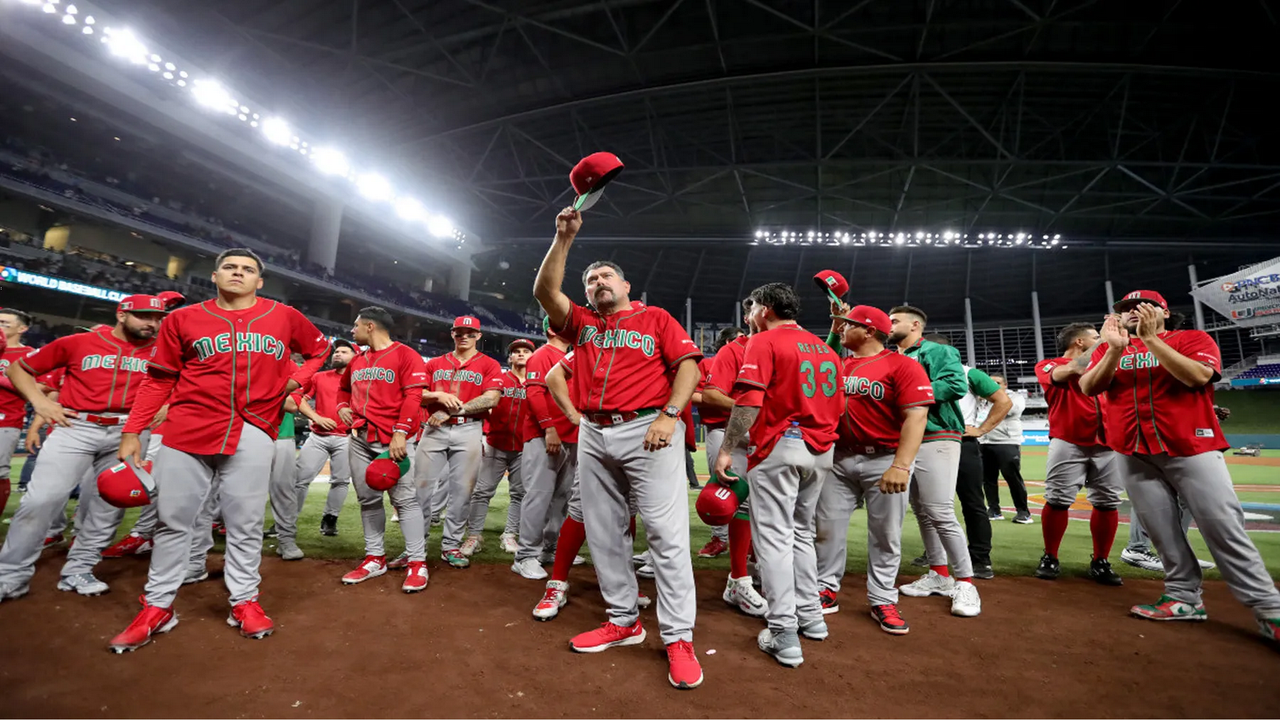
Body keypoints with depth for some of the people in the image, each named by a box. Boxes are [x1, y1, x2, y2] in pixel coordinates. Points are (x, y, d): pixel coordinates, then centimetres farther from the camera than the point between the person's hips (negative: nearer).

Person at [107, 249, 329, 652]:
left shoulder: (284, 317, 8)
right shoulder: (183, 319, 9)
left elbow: (320, 350, 22)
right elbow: (159, 380, 10)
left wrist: (296, 379, 5)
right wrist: (132, 431, 5)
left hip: (253, 433, -1)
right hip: (187, 430, 1)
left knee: (245, 523, 3)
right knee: (174, 520, 7)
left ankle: (244, 601, 16)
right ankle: (158, 606, 23)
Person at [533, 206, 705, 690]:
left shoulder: (656, 318, 9)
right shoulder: (581, 322, 18)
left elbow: (688, 364, -2)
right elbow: (545, 291, 4)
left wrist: (670, 415, -15)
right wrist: (564, 238, 0)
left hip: (648, 430, -4)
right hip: (593, 435, 5)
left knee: (666, 532, -6)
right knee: (603, 533, 9)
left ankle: (678, 637, 3)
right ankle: (623, 621, 24)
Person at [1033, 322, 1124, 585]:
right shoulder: (1048, 366, 5)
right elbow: (1074, 369, -16)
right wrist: (1101, 342, -9)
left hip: (1106, 444, 5)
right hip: (1068, 443, -5)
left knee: (1107, 503, 2)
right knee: (1057, 500, -8)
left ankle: (1100, 563, 15)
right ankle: (1050, 558, 5)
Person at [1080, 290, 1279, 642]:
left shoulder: (1194, 338, 4)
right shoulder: (1107, 349, 11)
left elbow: (1197, 377, -16)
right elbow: (1089, 388, -4)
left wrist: (1151, 339, -19)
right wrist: (1116, 349, -17)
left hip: (1192, 448, -2)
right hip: (1134, 454, 3)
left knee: (1223, 528, -6)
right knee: (1161, 530, 3)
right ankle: (1184, 597, 11)